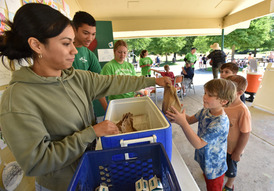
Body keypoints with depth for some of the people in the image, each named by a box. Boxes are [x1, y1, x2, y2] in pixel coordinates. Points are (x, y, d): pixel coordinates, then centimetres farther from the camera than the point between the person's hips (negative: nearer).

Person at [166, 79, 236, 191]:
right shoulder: (206, 111, -13)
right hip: (204, 160, 6)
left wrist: (183, 123, -45)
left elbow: (198, 144, -36)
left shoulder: (220, 123, -36)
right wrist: (179, 116, -21)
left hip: (214, 167, -6)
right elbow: (191, 119, 1)